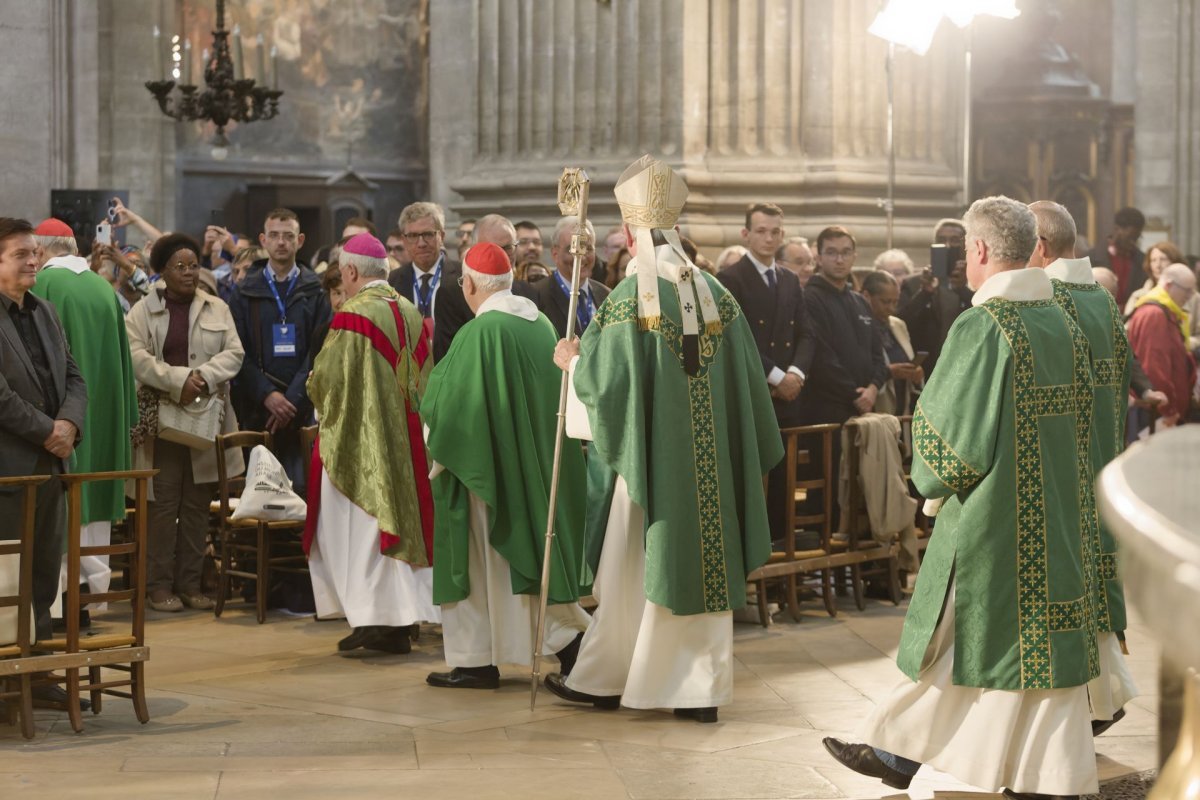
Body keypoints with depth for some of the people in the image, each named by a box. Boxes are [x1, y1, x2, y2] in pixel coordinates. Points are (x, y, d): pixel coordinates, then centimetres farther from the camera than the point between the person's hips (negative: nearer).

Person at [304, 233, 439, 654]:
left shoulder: (353, 315, -16)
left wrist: (314, 385, 7)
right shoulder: (411, 314, 7)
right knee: (397, 520, 11)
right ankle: (399, 620, 12)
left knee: (356, 528, 0)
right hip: (405, 442, 7)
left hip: (357, 442, -7)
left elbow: (325, 379, -14)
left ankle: (371, 616, -5)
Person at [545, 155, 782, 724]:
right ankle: (704, 688, 10)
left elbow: (606, 383, -16)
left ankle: (602, 679, 21)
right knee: (705, 564, 9)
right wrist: (739, 450, 17)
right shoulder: (715, 294, 3)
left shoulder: (631, 297, -14)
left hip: (651, 458, -4)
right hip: (711, 461, 4)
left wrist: (573, 362, 4)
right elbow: (747, 382, 7)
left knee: (632, 569, 7)